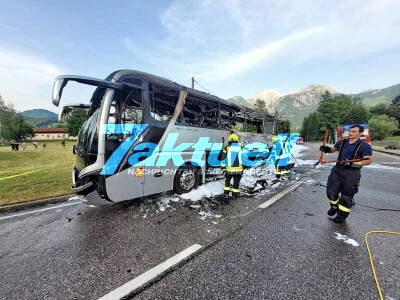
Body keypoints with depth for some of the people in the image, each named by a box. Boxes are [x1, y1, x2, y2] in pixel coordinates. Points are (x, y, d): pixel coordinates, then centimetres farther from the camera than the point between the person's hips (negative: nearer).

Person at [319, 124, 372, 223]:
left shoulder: (364, 145, -8)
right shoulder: (342, 142, 6)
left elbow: (368, 160, -14)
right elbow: (333, 149, 21)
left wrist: (351, 163, -24)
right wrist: (325, 148, -1)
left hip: (352, 173, -4)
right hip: (337, 170, 5)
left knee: (346, 196, 7)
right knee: (331, 191, 9)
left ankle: (342, 215, 26)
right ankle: (334, 207, 37)